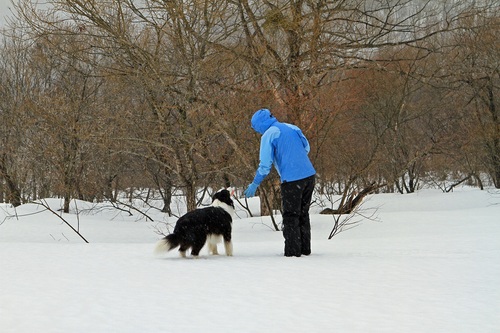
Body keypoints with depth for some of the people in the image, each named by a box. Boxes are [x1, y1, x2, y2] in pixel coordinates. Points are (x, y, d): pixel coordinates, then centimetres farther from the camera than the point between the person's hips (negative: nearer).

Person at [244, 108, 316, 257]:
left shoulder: (268, 135, -6)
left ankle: (293, 250, 3)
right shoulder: (292, 127, 13)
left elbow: (265, 164, -9)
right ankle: (305, 248, 20)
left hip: (291, 179, -7)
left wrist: (255, 184, -1)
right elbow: (306, 147, 20)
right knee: (303, 214, 17)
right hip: (309, 175, 7)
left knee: (290, 216, 4)